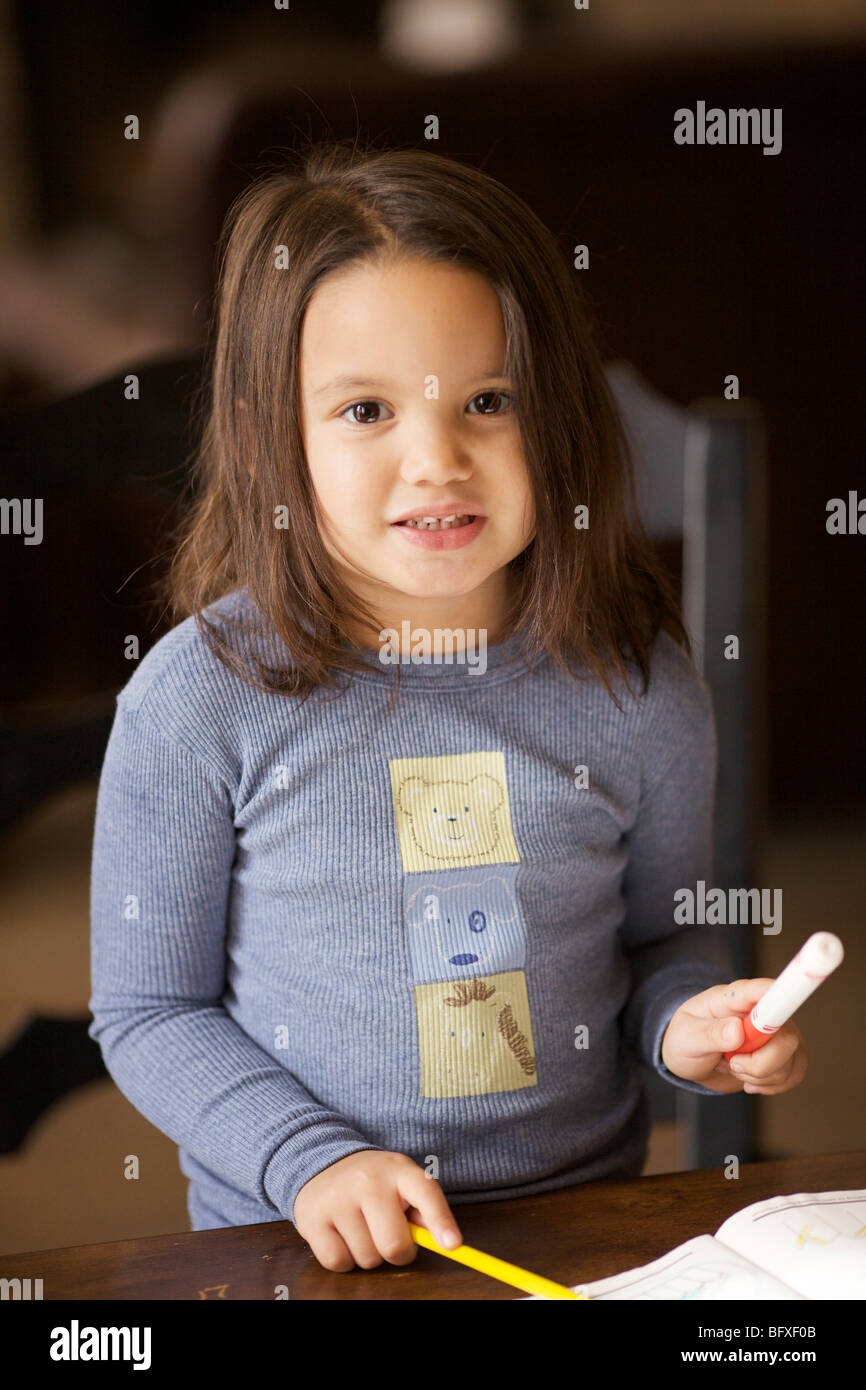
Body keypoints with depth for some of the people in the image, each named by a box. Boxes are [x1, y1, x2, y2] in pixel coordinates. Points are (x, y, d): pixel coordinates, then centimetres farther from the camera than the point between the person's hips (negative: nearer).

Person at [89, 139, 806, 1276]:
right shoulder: (199, 699, -9)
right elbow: (149, 1011, -2)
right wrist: (309, 1160, -13)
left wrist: (688, 1023, -6)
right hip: (295, 1237, -2)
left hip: (582, 1218, 3)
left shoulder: (640, 686, -3)